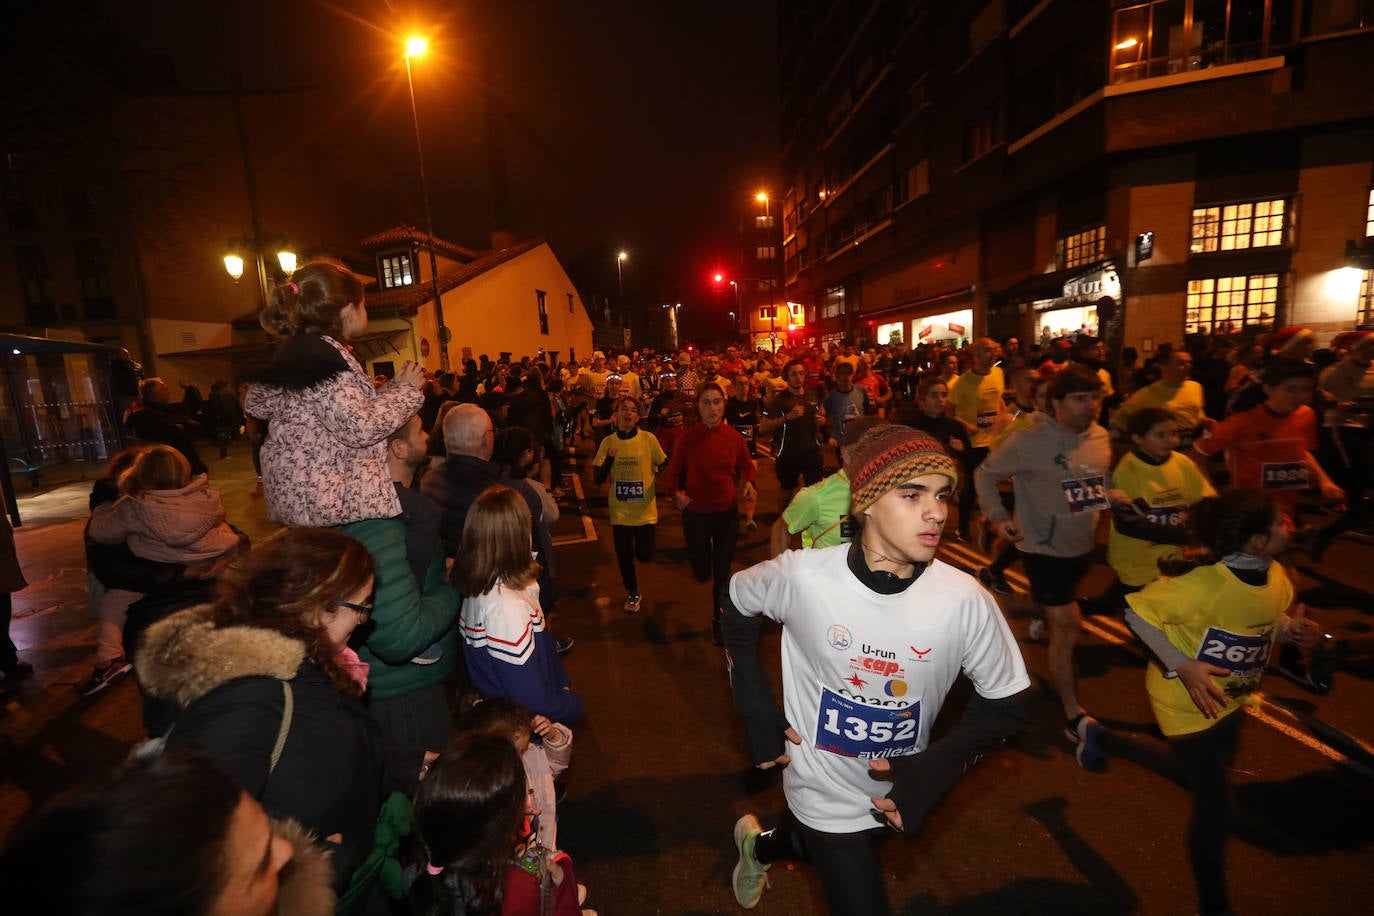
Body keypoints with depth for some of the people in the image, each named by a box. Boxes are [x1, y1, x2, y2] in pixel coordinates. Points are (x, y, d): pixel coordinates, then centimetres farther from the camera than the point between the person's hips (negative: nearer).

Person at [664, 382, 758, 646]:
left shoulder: (734, 437, -7)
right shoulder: (688, 438, -11)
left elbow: (747, 466, 10)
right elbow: (672, 473, -3)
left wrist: (749, 482, -10)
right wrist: (676, 493, -22)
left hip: (727, 512, 1)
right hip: (695, 513, -1)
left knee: (722, 573, 8)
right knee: (702, 573, 14)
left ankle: (719, 620, 29)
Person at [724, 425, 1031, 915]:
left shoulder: (965, 600, -24)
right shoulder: (801, 575, -27)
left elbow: (1007, 704, -10)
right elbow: (737, 606, -7)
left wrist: (935, 769, -25)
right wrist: (758, 714, -9)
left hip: (897, 794, 3)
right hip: (824, 795, -3)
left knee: (818, 849, 31)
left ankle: (758, 845, 63)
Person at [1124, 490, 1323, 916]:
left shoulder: (1276, 577, -10)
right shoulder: (1203, 585, -34)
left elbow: (1269, 620, 8)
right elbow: (1137, 613, -30)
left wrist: (1295, 630, -13)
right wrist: (1184, 667, -35)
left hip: (1231, 700, 8)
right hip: (1190, 704, -8)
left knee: (1218, 768, 31)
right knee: (1218, 807, 1)